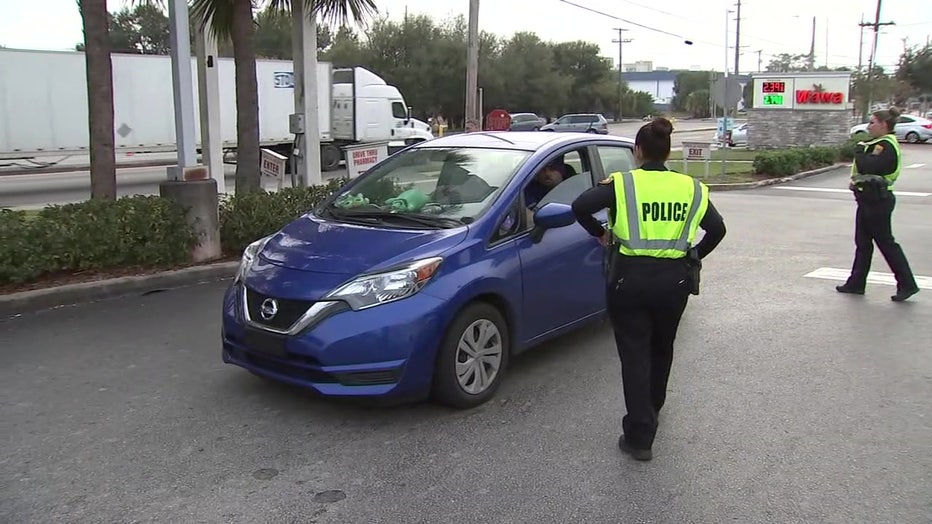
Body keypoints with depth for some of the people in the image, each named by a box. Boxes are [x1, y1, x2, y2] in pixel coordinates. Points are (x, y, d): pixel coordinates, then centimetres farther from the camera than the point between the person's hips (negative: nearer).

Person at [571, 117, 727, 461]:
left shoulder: (622, 184, -5)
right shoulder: (690, 188, 5)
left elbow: (580, 206, -17)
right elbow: (717, 229, 5)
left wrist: (599, 232, 0)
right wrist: (695, 254, 18)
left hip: (630, 277, -3)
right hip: (674, 279, 4)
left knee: (634, 355, 2)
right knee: (661, 349, 23)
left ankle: (640, 436, 1)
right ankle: (652, 408, 43)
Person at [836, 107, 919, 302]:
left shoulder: (886, 146, -18)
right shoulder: (879, 144, 14)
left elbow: (866, 166, -30)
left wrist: (860, 149, -12)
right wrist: (857, 181, 1)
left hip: (878, 201, -10)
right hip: (868, 199, 10)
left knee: (885, 242, -4)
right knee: (862, 243, 13)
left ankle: (907, 284, 4)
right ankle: (856, 282, 20)